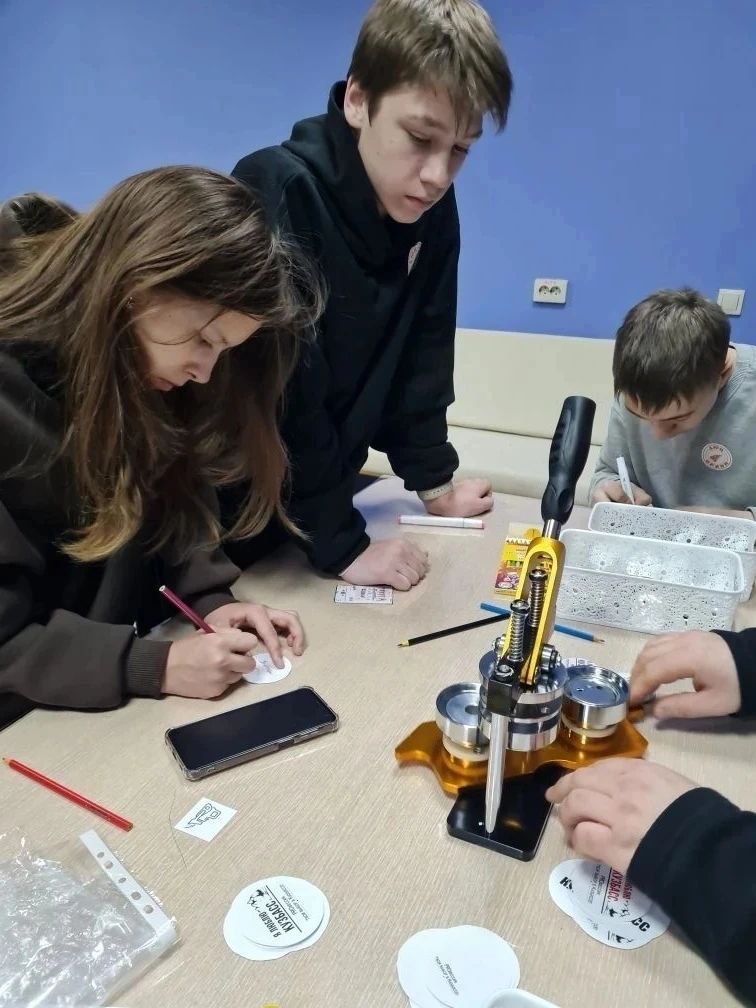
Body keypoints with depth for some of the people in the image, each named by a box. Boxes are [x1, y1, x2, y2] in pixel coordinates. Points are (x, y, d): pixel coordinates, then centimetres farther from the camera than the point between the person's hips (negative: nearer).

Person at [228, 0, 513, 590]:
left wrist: (433, 479, 1)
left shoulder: (432, 211, -5)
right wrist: (342, 545, -24)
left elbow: (419, 357, 3)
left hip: (318, 486, 6)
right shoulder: (277, 196, -26)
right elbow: (281, 400, -28)